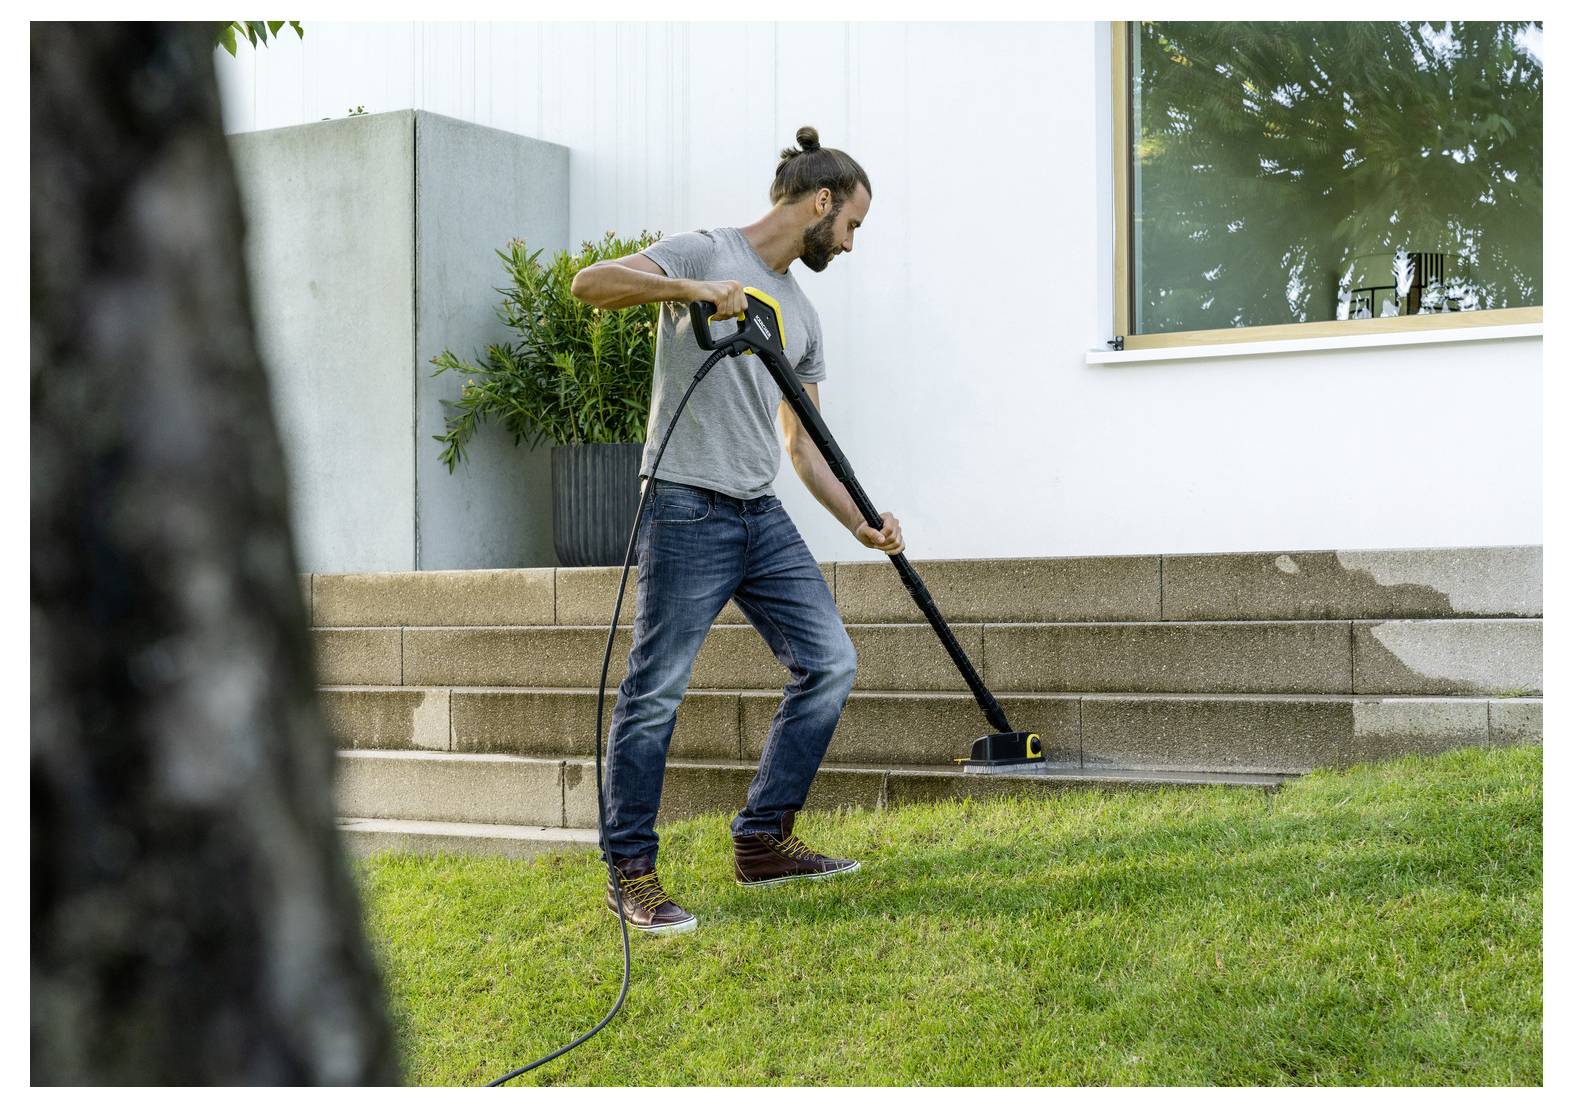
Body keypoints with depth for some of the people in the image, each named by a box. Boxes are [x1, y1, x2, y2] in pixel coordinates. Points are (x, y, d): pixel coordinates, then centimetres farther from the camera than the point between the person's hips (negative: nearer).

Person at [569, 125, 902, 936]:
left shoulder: (800, 314, 21)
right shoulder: (704, 253, -1)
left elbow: (802, 441, 21)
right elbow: (591, 283, -15)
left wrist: (860, 522, 12)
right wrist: (691, 290, -25)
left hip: (762, 517, 8)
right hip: (687, 510, -8)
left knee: (829, 663, 5)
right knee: (656, 692, -6)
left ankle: (762, 843, 14)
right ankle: (630, 875, 4)